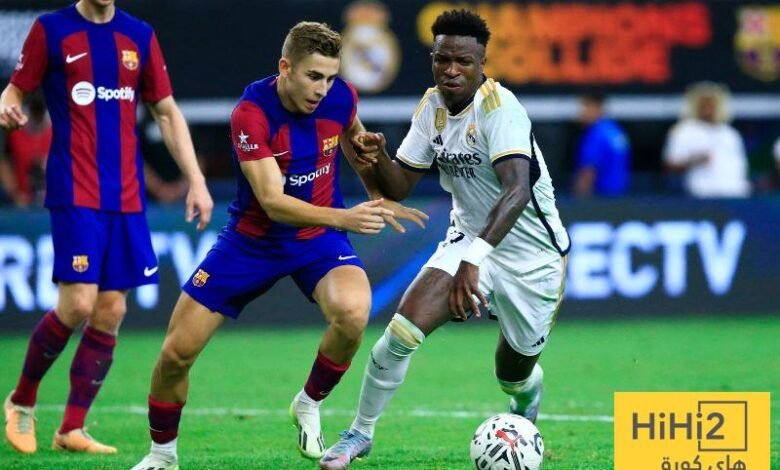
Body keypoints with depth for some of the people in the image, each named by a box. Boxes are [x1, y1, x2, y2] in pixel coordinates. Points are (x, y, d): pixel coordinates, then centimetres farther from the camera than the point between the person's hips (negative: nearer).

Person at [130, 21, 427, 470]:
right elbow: (272, 202, -33)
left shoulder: (341, 97, -13)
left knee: (352, 313, -31)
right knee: (177, 353, -3)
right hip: (252, 241, -2)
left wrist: (380, 198, 12)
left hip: (319, 238, 2)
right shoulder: (251, 113, -26)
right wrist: (343, 217, -44)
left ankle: (310, 406, -3)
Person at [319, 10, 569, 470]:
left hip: (531, 255, -4)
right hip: (468, 240, 4)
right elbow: (399, 186, 1)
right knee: (403, 330, -18)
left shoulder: (499, 108, -26)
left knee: (515, 375, 11)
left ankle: (526, 404, 51)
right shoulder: (433, 105, -4)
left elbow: (518, 189, -41)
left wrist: (476, 257, -53)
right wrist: (378, 157, -22)